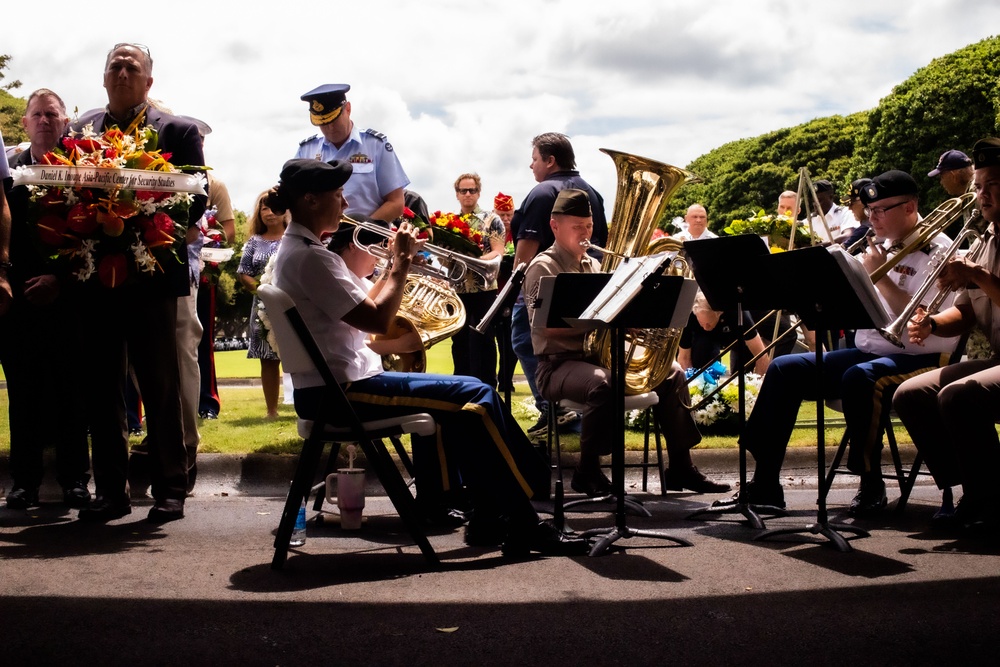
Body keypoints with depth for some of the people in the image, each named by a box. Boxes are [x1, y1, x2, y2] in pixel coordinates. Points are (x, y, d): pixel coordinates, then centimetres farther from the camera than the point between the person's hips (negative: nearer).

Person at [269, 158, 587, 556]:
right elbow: (377, 320, -21)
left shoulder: (294, 250, 15)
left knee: (464, 397, 16)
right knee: (475, 396, -13)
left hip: (333, 385, 11)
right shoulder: (309, 257, -18)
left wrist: (393, 265, 6)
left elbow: (361, 312, 17)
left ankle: (488, 519, 14)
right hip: (339, 391, -11)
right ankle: (523, 526, -7)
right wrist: (401, 263, -9)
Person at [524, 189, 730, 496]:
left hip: (598, 354, 8)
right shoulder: (543, 268, -5)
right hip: (559, 364, -8)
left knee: (672, 373, -4)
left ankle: (680, 467, 1)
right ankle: (587, 472, -20)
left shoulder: (592, 265, 19)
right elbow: (545, 326, -19)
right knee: (602, 382, -39)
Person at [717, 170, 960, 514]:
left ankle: (871, 485, -23)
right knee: (784, 369, -4)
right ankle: (765, 483, -5)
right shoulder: (879, 248, 16)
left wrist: (879, 276, -19)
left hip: (919, 358, -8)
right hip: (868, 352, 8)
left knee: (859, 376, -38)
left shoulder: (937, 251, -8)